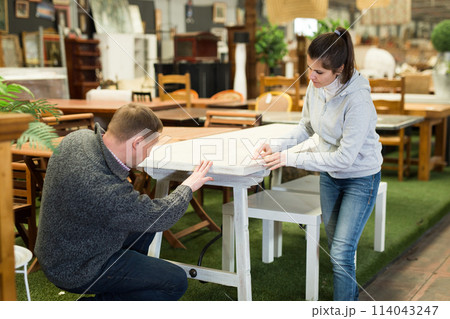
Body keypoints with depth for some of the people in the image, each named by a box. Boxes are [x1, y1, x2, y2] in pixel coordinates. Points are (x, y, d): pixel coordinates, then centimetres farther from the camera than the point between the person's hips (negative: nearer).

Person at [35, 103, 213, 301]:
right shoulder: (107, 190, -37)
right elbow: (159, 216, -19)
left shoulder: (79, 137, -12)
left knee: (146, 225, 22)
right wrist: (188, 186, -2)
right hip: (76, 272, -9)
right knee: (176, 282, -8)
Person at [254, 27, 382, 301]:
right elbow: (307, 126, 6)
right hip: (330, 175, 7)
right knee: (335, 244, 20)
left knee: (341, 253, -9)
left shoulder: (358, 100, -32)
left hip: (360, 178, -7)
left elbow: (344, 156, -30)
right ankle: (351, 291, 44)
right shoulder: (316, 87, -11)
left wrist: (289, 159, -29)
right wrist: (277, 146, -10)